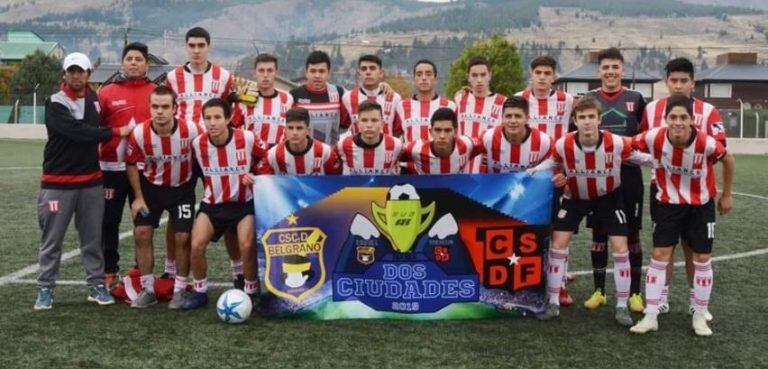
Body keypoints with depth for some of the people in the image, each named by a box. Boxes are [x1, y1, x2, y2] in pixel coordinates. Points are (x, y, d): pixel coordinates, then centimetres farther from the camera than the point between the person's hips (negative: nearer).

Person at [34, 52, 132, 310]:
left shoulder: (96, 101, 8)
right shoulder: (55, 104, -9)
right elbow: (78, 131, -21)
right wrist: (116, 132, -19)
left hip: (91, 182, 4)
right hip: (57, 183, -4)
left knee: (93, 238, 9)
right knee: (52, 239, 2)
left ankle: (96, 285, 17)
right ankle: (45, 289, 10)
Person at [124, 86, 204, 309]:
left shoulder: (191, 130, -26)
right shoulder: (139, 133, -21)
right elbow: (131, 164, -3)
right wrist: (138, 197, -4)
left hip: (182, 188, -1)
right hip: (151, 187, 2)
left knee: (182, 237, -5)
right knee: (142, 233, -3)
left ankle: (180, 290, 11)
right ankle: (148, 289, 11)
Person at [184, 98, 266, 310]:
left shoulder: (248, 139, -18)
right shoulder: (198, 144, -11)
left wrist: (255, 177, -13)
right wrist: (210, 187, 6)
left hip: (244, 203, -2)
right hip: (212, 204, 3)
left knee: (247, 246, -19)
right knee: (196, 245, -12)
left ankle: (251, 293, 4)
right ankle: (200, 292, 10)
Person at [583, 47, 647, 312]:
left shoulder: (636, 99, 2)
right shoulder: (588, 99, 4)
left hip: (629, 176, -1)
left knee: (631, 234, 4)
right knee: (598, 234, 7)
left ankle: (635, 293, 14)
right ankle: (599, 291, 18)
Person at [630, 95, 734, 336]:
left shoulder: (706, 143, -26)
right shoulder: (654, 138, -25)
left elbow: (728, 160, -5)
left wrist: (727, 195, 4)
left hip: (701, 205, 0)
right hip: (668, 203, 0)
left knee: (702, 259, 5)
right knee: (660, 256, -1)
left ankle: (700, 317, 19)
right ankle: (650, 317, 6)